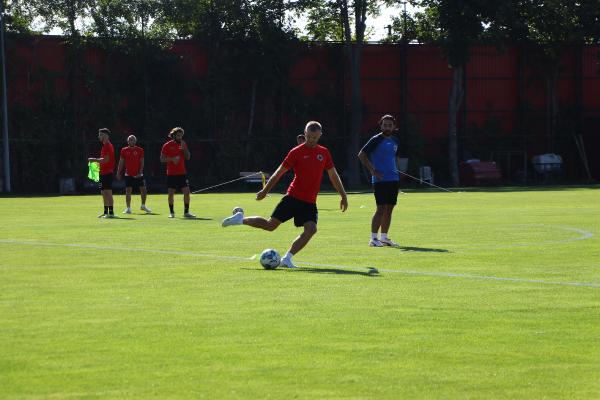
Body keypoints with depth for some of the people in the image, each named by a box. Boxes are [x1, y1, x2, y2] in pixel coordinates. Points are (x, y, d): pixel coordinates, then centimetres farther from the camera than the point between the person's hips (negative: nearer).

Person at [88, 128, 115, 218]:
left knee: (108, 192, -10)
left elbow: (106, 159, -21)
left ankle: (111, 212, -10)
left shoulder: (107, 146, -13)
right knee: (104, 193, 14)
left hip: (107, 173, -10)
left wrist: (94, 160, -12)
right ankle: (106, 212, 19)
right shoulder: (105, 145, 18)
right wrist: (97, 161, 17)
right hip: (104, 172, 10)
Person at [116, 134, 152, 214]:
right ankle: (128, 208, 4)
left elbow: (142, 162, 0)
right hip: (128, 174, 0)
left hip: (138, 174, 0)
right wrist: (118, 173, 4)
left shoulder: (140, 150, 2)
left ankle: (143, 206, 20)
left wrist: (140, 172, -11)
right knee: (128, 191, -2)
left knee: (143, 190, 1)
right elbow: (121, 163, 8)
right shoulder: (124, 150, 4)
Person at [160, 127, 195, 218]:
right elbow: (162, 159, -3)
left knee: (186, 192, -5)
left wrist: (184, 148, -11)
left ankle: (186, 212, 4)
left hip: (182, 173, 3)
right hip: (171, 174, -3)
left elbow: (188, 157, 3)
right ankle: (171, 212, 14)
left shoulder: (183, 144, 9)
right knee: (171, 194, 1)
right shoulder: (167, 145, -2)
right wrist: (172, 159, -17)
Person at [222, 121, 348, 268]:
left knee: (311, 229, -18)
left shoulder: (324, 153, 8)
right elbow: (279, 173, 1)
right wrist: (265, 191, 1)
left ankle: (287, 259, -10)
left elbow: (333, 175, 17)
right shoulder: (297, 152, -4)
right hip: (293, 197, -3)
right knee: (270, 225, -7)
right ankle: (241, 219, 15)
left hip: (310, 203, 3)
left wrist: (343, 195, 14)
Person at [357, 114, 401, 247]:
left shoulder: (395, 141, 13)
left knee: (389, 209, 8)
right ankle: (373, 238, -7)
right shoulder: (376, 140, -8)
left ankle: (384, 238, 15)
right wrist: (373, 171, -14)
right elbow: (361, 154, -11)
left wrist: (396, 170, 14)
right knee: (381, 209, -11)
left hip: (393, 180, 7)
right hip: (380, 180, -7)